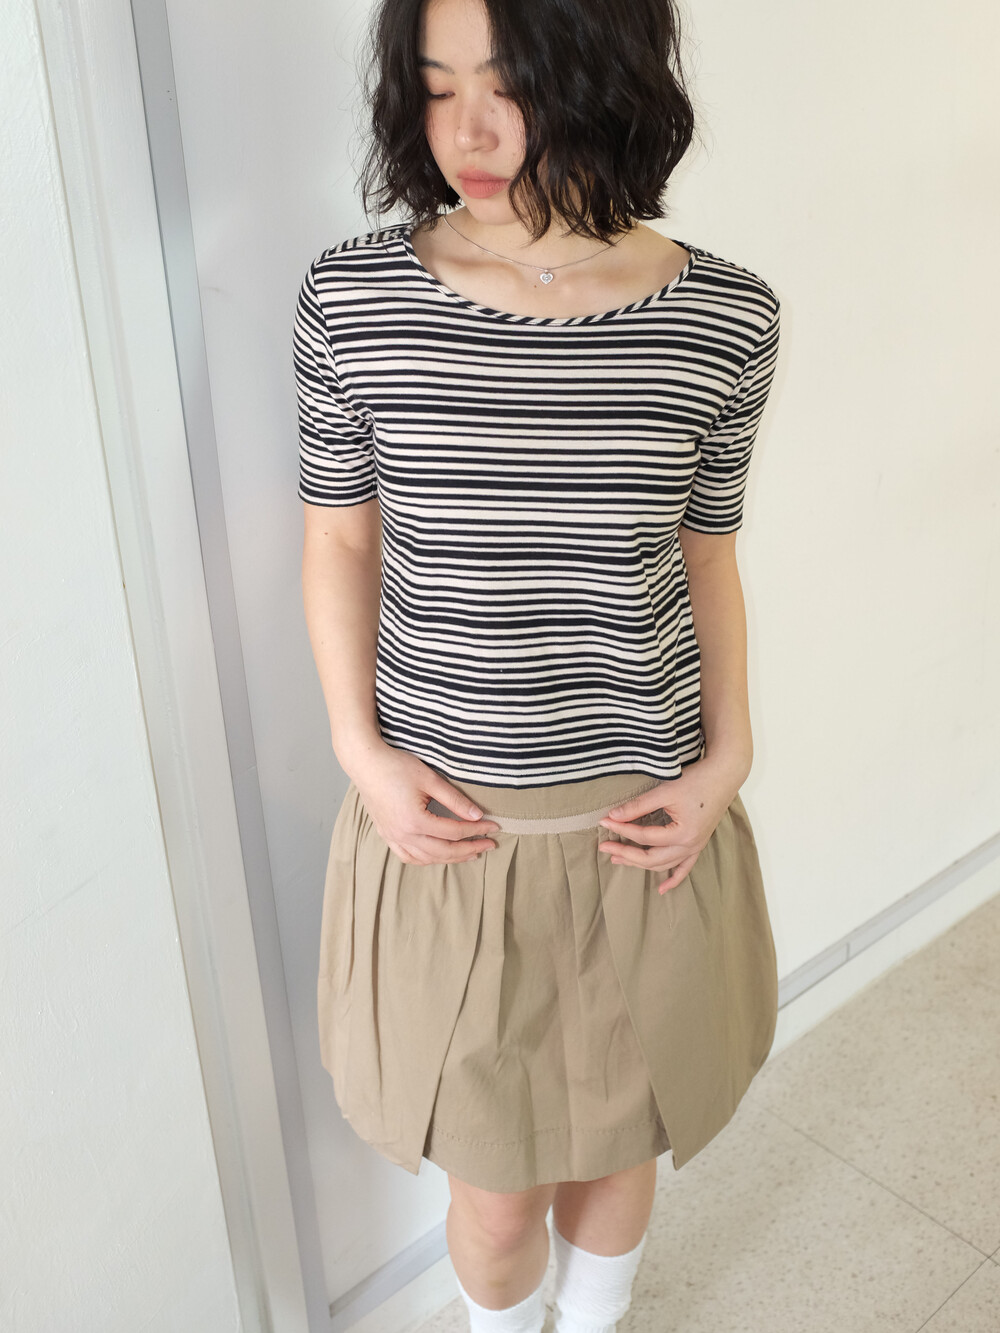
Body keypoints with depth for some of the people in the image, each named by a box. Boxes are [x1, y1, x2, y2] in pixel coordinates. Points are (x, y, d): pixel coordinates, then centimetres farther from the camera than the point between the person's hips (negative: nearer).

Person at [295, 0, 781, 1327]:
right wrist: (360, 748, -7)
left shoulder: (724, 319, -8)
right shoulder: (350, 297, -10)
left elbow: (707, 555, 3)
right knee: (493, 1184, 17)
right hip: (443, 823, -1)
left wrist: (728, 758, -5)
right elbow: (339, 534, 1)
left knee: (615, 1140, 24)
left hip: (642, 827, 1)